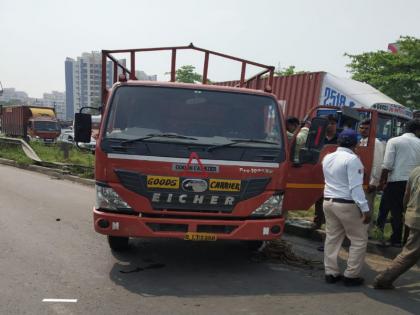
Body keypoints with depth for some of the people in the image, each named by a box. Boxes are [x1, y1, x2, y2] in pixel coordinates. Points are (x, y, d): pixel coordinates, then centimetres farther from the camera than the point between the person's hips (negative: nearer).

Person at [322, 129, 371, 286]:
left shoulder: (327, 158, 9)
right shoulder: (352, 159, -16)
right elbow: (356, 187, -20)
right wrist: (365, 208, -17)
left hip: (328, 202, 7)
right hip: (347, 204, -7)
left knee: (332, 238, 13)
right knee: (359, 239, 7)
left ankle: (330, 273, 19)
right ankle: (351, 275, 12)